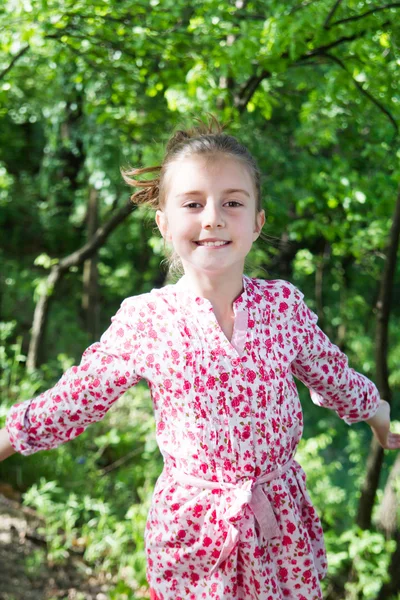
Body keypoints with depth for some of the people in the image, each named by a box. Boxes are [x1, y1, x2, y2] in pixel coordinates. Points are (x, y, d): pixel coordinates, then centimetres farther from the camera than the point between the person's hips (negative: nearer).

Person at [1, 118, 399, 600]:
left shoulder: (285, 304, -7)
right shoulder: (144, 319, -11)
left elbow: (331, 374, 12)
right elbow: (80, 394, 2)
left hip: (281, 523, 2)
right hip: (192, 528, -1)